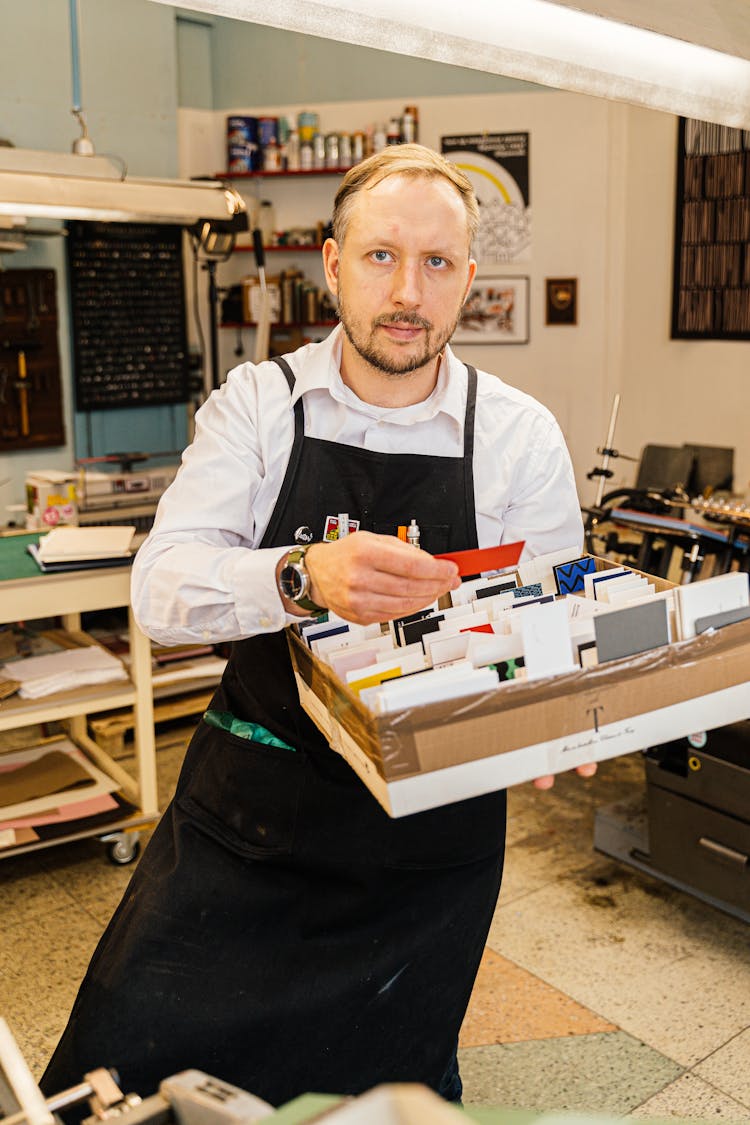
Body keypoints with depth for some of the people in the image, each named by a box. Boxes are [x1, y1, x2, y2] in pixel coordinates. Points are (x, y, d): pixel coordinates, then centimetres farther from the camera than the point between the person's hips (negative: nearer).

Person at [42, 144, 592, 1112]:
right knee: (121, 1067, 4)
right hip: (248, 807, 0)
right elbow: (161, 589, -16)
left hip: (431, 823, 1)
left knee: (391, 1089, 16)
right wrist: (304, 577, -36)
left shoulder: (521, 436, -3)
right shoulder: (257, 405, -4)